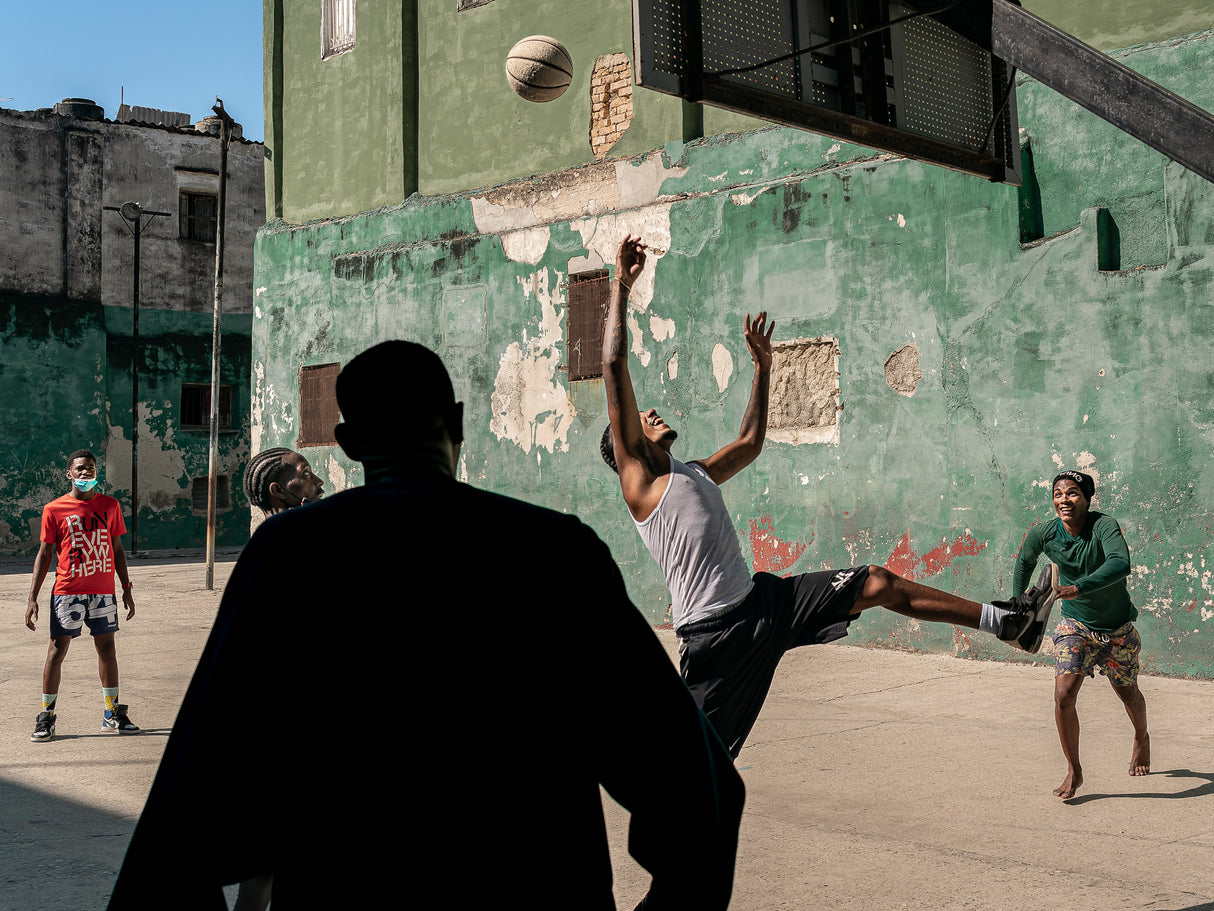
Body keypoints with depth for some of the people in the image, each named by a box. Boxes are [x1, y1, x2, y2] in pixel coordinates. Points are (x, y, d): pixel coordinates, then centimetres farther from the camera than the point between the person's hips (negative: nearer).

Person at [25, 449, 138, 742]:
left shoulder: (110, 506, 7)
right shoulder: (54, 509, -1)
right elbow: (44, 555, 2)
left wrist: (127, 589, 11)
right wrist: (33, 598, -2)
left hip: (103, 591, 3)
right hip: (67, 591, -3)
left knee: (107, 649, 8)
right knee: (57, 649, -2)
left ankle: (113, 713, 18)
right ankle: (47, 716, 8)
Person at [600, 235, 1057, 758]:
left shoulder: (697, 473, 20)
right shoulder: (637, 475, -3)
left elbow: (749, 444, 38)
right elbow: (615, 369, -11)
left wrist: (762, 366, 36)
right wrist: (621, 287, -10)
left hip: (763, 598, 8)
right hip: (714, 631, -7)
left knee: (877, 583, 7)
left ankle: (1006, 621, 14)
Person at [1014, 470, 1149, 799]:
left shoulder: (1104, 526, -28)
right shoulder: (1043, 534, -16)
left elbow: (1120, 564, -46)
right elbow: (1024, 561, 6)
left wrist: (1079, 587, -57)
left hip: (1117, 628, -1)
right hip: (1075, 624, 1)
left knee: (1128, 694, 20)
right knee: (1063, 695, -15)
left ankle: (1141, 739, 54)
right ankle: (1074, 771, 3)